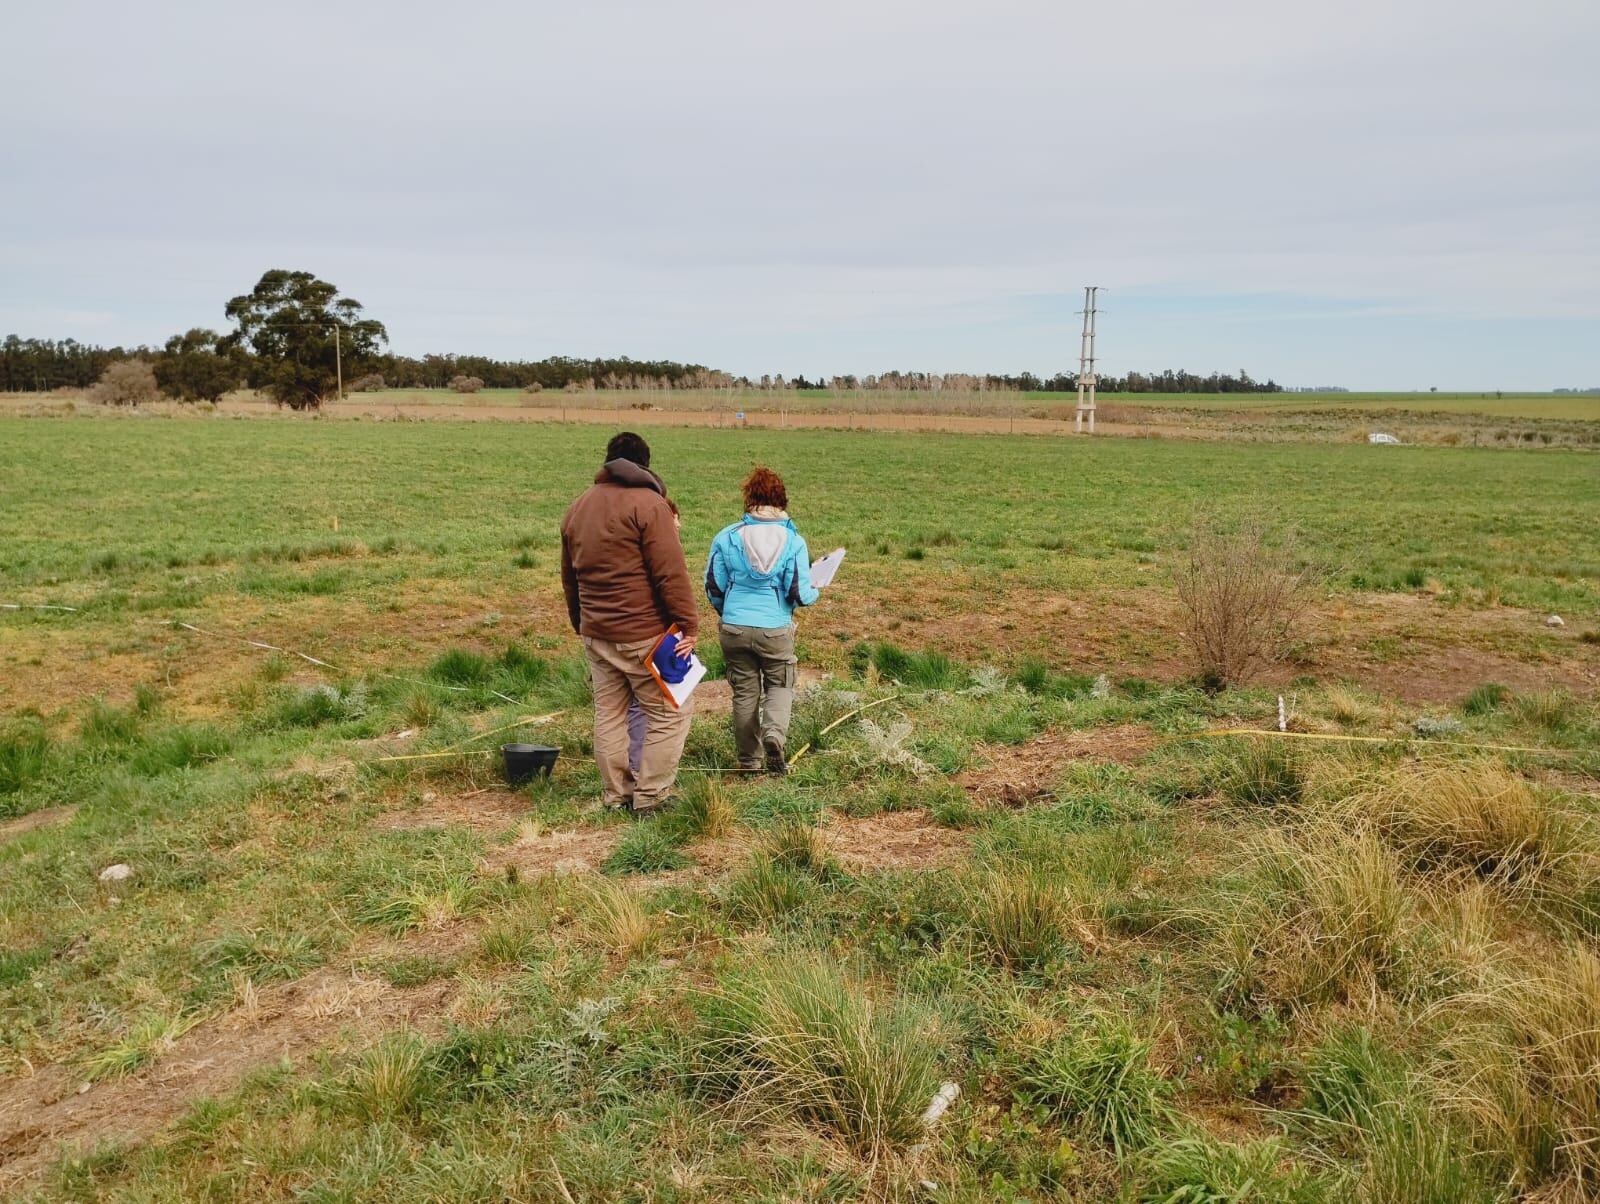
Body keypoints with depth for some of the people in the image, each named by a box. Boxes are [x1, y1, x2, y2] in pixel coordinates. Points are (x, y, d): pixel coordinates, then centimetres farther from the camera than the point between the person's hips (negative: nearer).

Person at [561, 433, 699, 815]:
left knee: (608, 714, 14)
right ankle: (649, 797, 5)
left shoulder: (577, 507, 14)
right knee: (670, 713, 3)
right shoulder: (648, 504, -10)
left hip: (595, 635, 7)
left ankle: (616, 795, 20)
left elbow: (569, 579, 20)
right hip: (643, 635, -7)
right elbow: (671, 573, -16)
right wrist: (689, 625, -11)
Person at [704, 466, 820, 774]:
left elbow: (713, 587, 0)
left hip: (734, 629, 1)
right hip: (775, 630, -1)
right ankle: (774, 731, -10)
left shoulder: (726, 537, -5)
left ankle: (749, 760, 21)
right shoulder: (793, 541, -8)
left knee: (745, 693, 14)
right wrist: (816, 593, 15)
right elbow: (800, 594, -10)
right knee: (779, 686, 18)